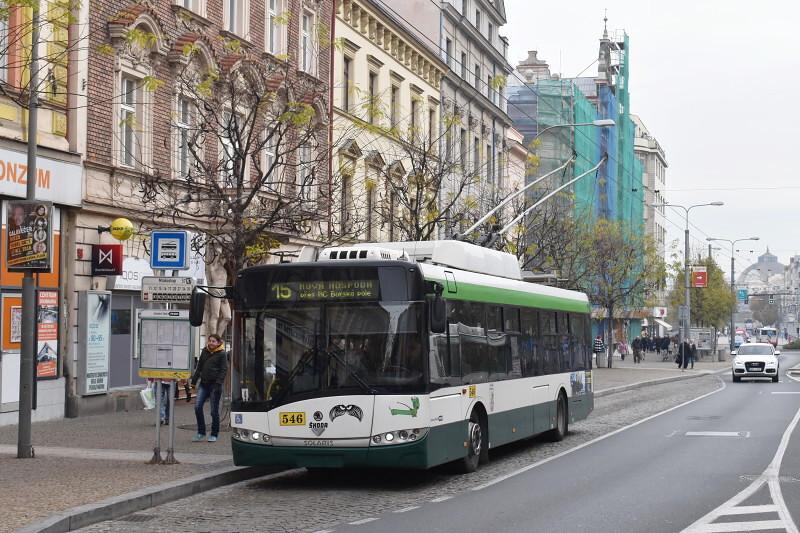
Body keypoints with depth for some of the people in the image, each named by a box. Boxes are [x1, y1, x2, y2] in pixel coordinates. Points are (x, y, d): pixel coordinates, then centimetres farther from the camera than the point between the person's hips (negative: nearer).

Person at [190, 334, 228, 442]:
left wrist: (218, 383, -18)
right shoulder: (204, 351, 12)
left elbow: (224, 370, -8)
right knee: (197, 407, -5)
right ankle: (201, 432, 6)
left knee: (214, 410, 1)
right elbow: (199, 367, 18)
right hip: (204, 383, 5)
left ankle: (214, 434, 13)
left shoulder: (222, 354, -4)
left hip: (214, 385, -5)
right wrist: (194, 380, 13)